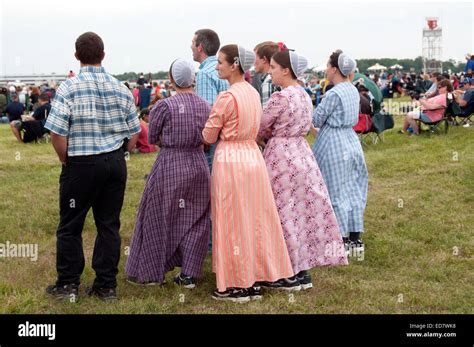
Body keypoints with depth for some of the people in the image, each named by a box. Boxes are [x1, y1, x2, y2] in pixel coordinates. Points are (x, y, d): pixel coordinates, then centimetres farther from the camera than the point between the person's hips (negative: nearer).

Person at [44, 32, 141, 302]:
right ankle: (107, 286, 15)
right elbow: (134, 133, 4)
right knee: (109, 224, 10)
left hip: (81, 164, -4)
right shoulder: (121, 88, 2)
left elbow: (57, 133, -15)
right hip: (116, 163, 4)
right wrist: (119, 154, 15)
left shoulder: (69, 88, -11)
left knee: (70, 226, 10)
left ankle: (68, 284, 18)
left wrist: (65, 159, 1)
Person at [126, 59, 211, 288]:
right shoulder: (205, 106, 0)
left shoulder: (165, 106, -12)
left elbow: (153, 138, -1)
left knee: (159, 219, 9)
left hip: (169, 166, -4)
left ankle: (150, 272, 19)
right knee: (194, 221, 12)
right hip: (198, 166, 4)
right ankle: (189, 275, 14)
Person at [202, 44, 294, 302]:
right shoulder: (253, 93, 8)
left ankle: (236, 285, 9)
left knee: (233, 222, 1)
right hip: (252, 155, 8)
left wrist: (218, 131, 12)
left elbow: (208, 137, -7)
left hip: (230, 160, -8)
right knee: (254, 219, 12)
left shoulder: (227, 97, -15)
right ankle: (254, 280, 20)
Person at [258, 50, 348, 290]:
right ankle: (302, 271, 19)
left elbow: (261, 129, -8)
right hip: (302, 152, 8)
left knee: (284, 214, 1)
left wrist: (269, 134, 13)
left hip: (281, 156, -8)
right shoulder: (305, 95, 9)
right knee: (304, 210, 11)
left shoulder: (280, 97, -17)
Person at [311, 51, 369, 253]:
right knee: (352, 189, 12)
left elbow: (316, 120, -13)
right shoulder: (353, 90, 6)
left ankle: (342, 240, 7)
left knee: (336, 191, 1)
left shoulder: (333, 94, -19)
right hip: (351, 140, 8)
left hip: (333, 144, -8)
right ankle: (355, 238, 18)